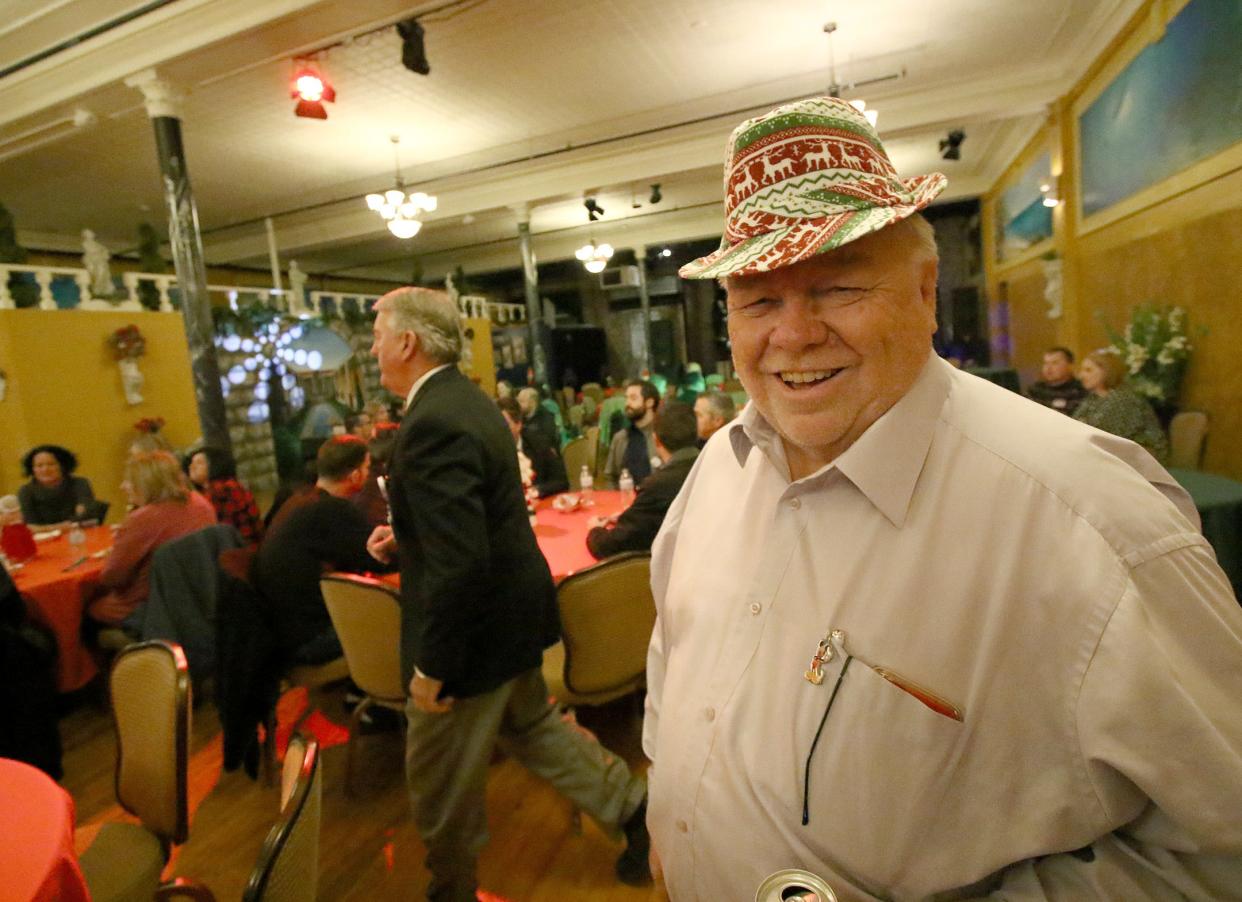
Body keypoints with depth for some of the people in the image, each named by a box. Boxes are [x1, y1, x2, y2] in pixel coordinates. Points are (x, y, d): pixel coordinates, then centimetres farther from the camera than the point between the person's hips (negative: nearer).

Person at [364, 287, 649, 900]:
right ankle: (632, 806, 39)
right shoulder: (468, 401, 7)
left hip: (476, 629, -9)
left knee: (440, 783, 14)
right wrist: (404, 534, 9)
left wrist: (432, 666, -21)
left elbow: (461, 560, -30)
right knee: (530, 727, 27)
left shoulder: (433, 423, -25)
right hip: (513, 607, 10)